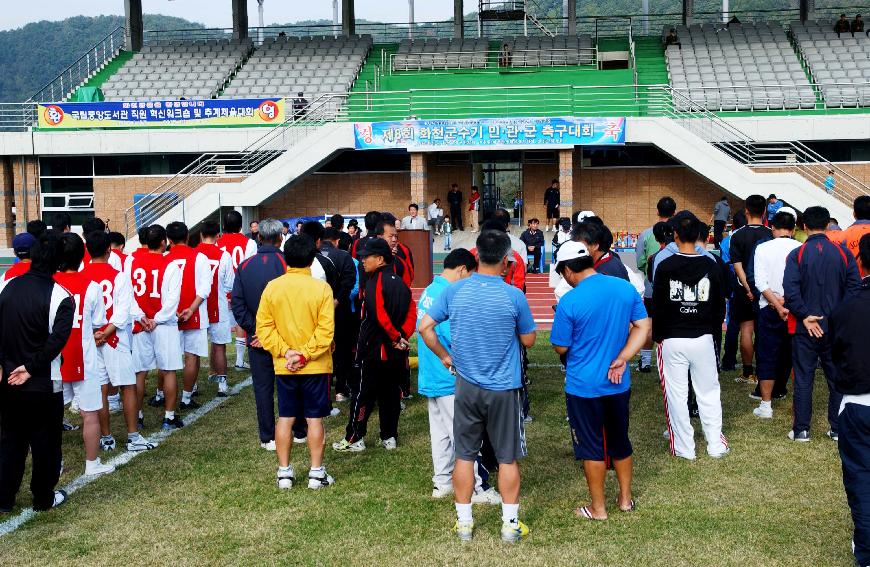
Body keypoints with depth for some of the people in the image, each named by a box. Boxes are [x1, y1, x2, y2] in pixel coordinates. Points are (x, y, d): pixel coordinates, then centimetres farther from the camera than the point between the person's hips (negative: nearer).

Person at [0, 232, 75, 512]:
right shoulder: (61, 297, -16)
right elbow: (57, 339, -21)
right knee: (45, 442, 11)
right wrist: (31, 367, -12)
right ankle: (43, 497, 23)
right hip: (43, 384, -4)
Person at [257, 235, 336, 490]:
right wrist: (304, 355, -13)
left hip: (283, 366, 2)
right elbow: (326, 330, -16)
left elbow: (264, 327, -5)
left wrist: (286, 351, -8)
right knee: (315, 419, 6)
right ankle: (316, 473, 12)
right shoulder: (321, 288, -11)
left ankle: (284, 472, 17)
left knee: (285, 418, 11)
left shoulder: (272, 287, -3)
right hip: (316, 367, -2)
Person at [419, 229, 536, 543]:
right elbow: (528, 340, -2)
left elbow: (425, 327, -3)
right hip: (504, 388, -2)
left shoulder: (454, 291, -7)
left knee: (465, 455, 13)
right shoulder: (514, 296, -13)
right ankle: (510, 524, 19)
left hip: (466, 386, 2)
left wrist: (445, 356, 8)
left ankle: (464, 522, 22)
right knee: (508, 458, 10)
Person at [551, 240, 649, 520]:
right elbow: (643, 326, -1)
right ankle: (625, 498, 35)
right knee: (620, 439, 21)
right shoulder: (626, 288, -3)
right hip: (619, 382, 5)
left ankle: (598, 508, 20)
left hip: (584, 386, -5)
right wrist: (622, 359, -8)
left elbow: (560, 347, -11)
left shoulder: (569, 302, -19)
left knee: (592, 447, 9)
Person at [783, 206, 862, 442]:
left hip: (805, 328, -2)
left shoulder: (797, 254, -9)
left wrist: (804, 316, -11)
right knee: (837, 378, 13)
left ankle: (801, 429, 10)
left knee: (803, 379, 6)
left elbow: (790, 290, -18)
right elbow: (854, 286, -4)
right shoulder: (843, 253, -2)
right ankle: (837, 429, 18)